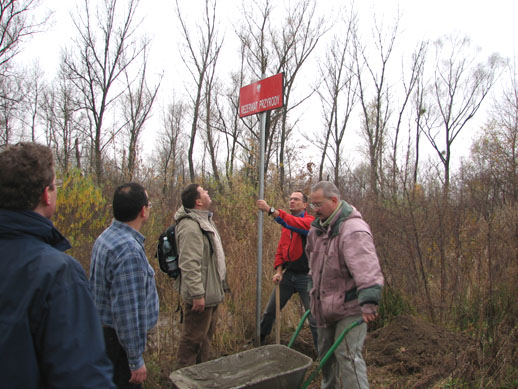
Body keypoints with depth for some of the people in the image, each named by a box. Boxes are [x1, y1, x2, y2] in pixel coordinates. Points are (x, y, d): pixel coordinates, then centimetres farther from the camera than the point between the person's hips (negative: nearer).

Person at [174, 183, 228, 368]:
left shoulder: (204, 220, 12)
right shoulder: (190, 226, -23)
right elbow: (189, 264, -28)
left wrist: (219, 285, 23)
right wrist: (197, 294, -28)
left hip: (210, 292, 11)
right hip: (201, 295, -11)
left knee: (206, 334, 22)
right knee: (194, 338, 3)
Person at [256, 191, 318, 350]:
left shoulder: (310, 221, -10)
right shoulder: (286, 224, 11)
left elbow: (296, 224, -33)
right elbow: (280, 249, 12)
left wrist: (270, 210, -40)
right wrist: (278, 270, -2)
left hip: (305, 276, -6)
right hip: (288, 274, 6)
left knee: (314, 319, 0)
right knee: (269, 311, 15)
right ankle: (258, 340, 33)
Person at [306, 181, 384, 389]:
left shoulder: (353, 229, -23)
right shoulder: (318, 227, 6)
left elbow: (366, 268, -34)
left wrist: (369, 301, -41)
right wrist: (314, 290, 24)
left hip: (349, 307, -9)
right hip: (325, 305, 9)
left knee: (347, 355, -9)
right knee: (325, 352, 20)